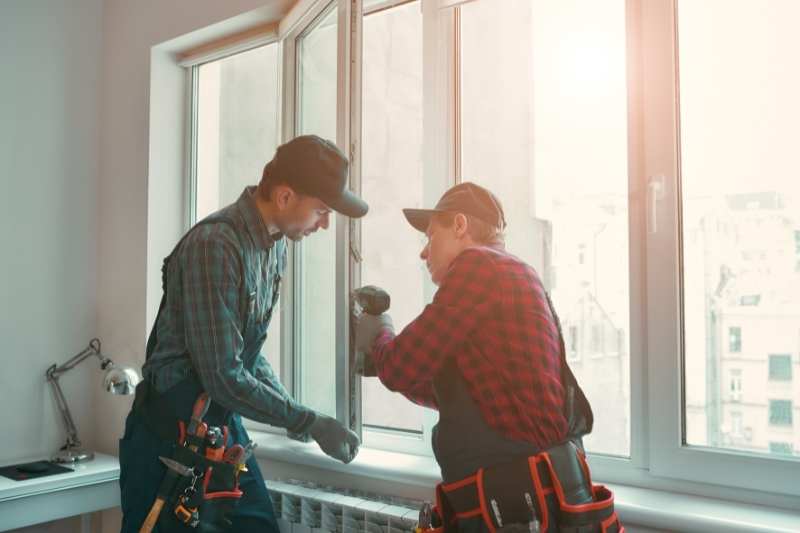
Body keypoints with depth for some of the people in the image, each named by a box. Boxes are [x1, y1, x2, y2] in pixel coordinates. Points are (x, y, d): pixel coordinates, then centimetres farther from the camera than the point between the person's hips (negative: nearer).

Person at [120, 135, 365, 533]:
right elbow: (223, 376, -24)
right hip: (172, 431, -7)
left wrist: (290, 409, 2)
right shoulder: (214, 245, -24)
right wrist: (310, 422, -17)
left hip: (226, 426, 8)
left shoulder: (277, 245, 3)